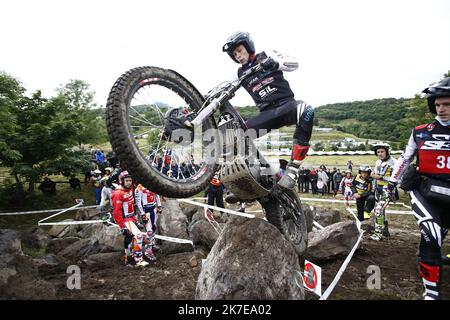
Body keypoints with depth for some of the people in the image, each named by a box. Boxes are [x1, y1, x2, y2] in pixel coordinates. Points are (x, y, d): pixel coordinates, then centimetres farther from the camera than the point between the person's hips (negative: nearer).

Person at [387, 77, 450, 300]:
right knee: (431, 237, -19)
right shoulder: (420, 132, 4)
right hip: (423, 190, -1)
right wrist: (391, 183, 13)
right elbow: (404, 159, 12)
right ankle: (431, 292, -9)